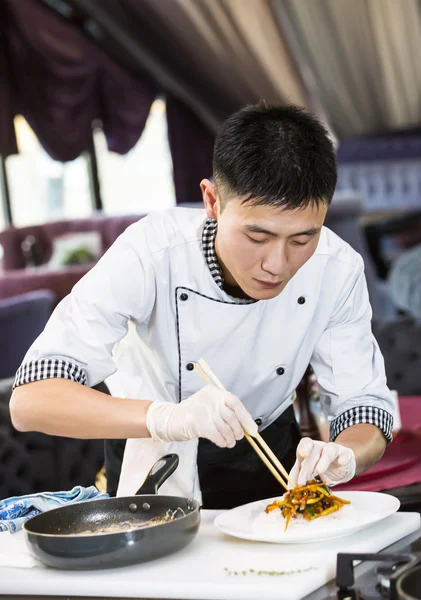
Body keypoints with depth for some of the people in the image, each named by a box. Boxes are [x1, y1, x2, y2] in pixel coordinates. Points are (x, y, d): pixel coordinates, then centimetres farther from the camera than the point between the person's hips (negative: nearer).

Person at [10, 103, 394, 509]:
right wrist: (165, 418, -50)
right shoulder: (152, 253, -28)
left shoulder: (337, 270, -19)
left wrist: (342, 457, -37)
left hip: (268, 455, 1)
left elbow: (364, 409, -12)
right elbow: (30, 400, -34)